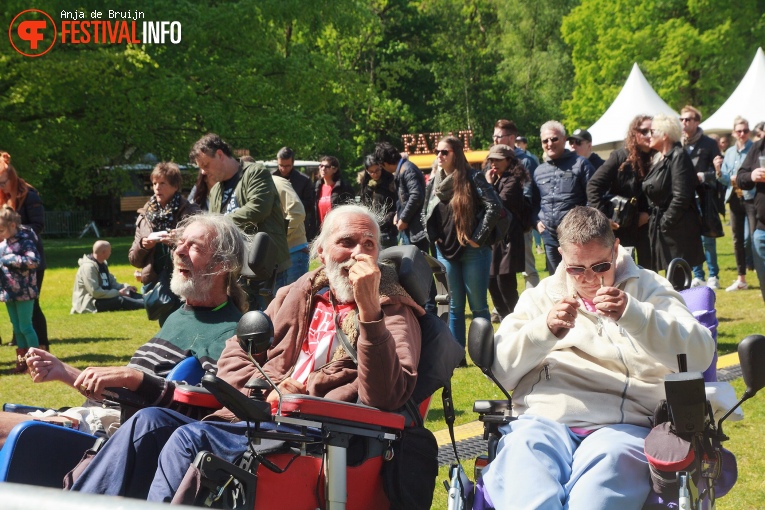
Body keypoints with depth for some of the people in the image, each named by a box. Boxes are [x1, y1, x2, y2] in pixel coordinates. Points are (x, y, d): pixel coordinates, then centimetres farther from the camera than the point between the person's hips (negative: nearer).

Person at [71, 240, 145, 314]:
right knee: (120, 300, -29)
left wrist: (125, 287, -2)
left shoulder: (102, 264, 12)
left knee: (130, 294, -3)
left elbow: (112, 282, 17)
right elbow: (95, 292, -25)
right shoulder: (88, 267, -19)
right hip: (90, 304, -10)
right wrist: (118, 293, -20)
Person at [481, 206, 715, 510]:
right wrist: (544, 328, -6)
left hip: (621, 425, -1)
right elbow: (499, 370, 11)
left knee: (610, 461, -38)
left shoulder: (648, 288, 17)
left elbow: (700, 355, 0)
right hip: (543, 419, 1)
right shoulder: (541, 296, 23)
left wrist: (631, 314, -13)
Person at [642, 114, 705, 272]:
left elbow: (681, 197, -20)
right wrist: (652, 219, 7)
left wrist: (665, 222, -17)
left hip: (677, 229, -9)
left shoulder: (678, 157, -12)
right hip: (661, 229, 9)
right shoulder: (658, 158, 15)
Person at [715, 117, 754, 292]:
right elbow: (725, 180, 12)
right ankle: (741, 279, 19)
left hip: (751, 197, -6)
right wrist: (718, 170, -7)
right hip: (734, 198, 6)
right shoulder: (729, 152, 11)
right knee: (738, 239, 11)